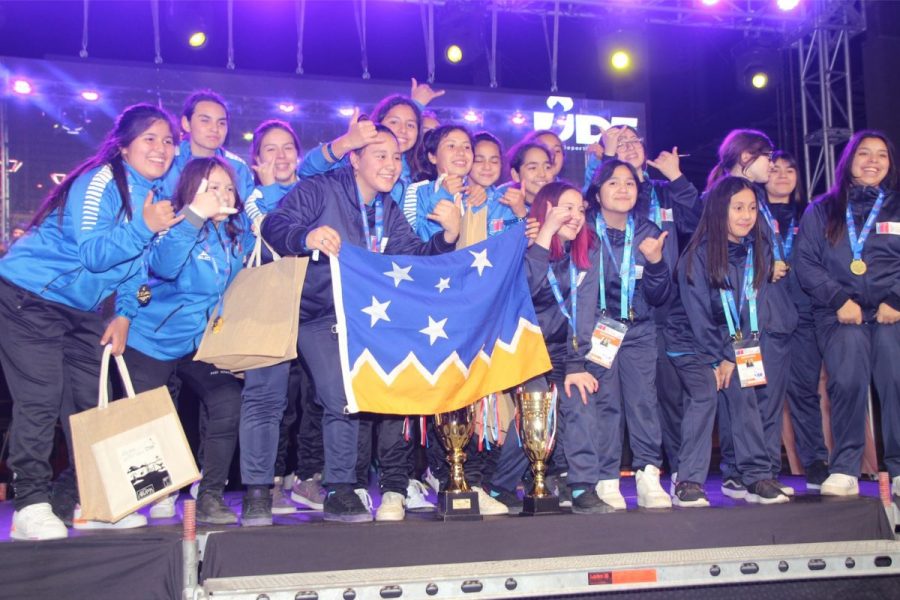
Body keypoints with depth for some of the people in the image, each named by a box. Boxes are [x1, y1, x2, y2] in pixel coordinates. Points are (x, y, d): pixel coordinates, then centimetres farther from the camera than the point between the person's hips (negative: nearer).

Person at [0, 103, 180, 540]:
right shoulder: (100, 181, -16)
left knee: (90, 401, 6)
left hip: (85, 309, 8)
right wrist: (145, 227, -31)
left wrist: (124, 313, 3)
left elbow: (138, 265, 14)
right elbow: (93, 254, -23)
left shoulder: (157, 194, 7)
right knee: (40, 400, -10)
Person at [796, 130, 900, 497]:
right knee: (846, 382, -17)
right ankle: (844, 470, -11)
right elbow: (806, 263, 5)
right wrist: (840, 300, -7)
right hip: (840, 313, -1)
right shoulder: (822, 211, 15)